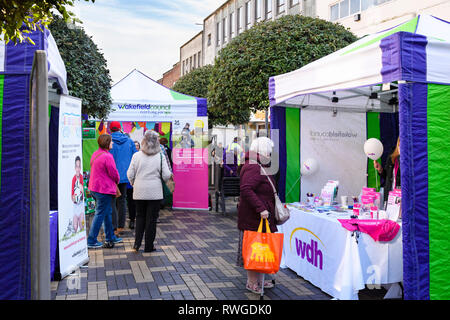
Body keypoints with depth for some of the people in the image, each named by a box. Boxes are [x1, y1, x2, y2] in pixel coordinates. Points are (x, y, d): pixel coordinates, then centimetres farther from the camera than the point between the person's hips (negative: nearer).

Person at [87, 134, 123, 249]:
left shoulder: (95, 154, 11)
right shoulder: (107, 156, -20)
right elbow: (114, 173, -15)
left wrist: (114, 180, 16)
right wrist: (117, 180, 8)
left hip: (95, 188, 10)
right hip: (104, 190, -10)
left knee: (107, 213, 19)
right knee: (100, 214, -2)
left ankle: (110, 237, 30)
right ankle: (91, 241, 2)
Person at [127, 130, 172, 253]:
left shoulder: (136, 156, -3)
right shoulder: (160, 156, -7)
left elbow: (130, 174, -1)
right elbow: (166, 175, -8)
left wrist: (134, 184, 18)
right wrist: (170, 174, 15)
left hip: (139, 192, 2)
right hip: (155, 192, -1)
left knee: (140, 216, 17)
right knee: (151, 218, 7)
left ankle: (137, 243, 9)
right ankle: (148, 246, 13)